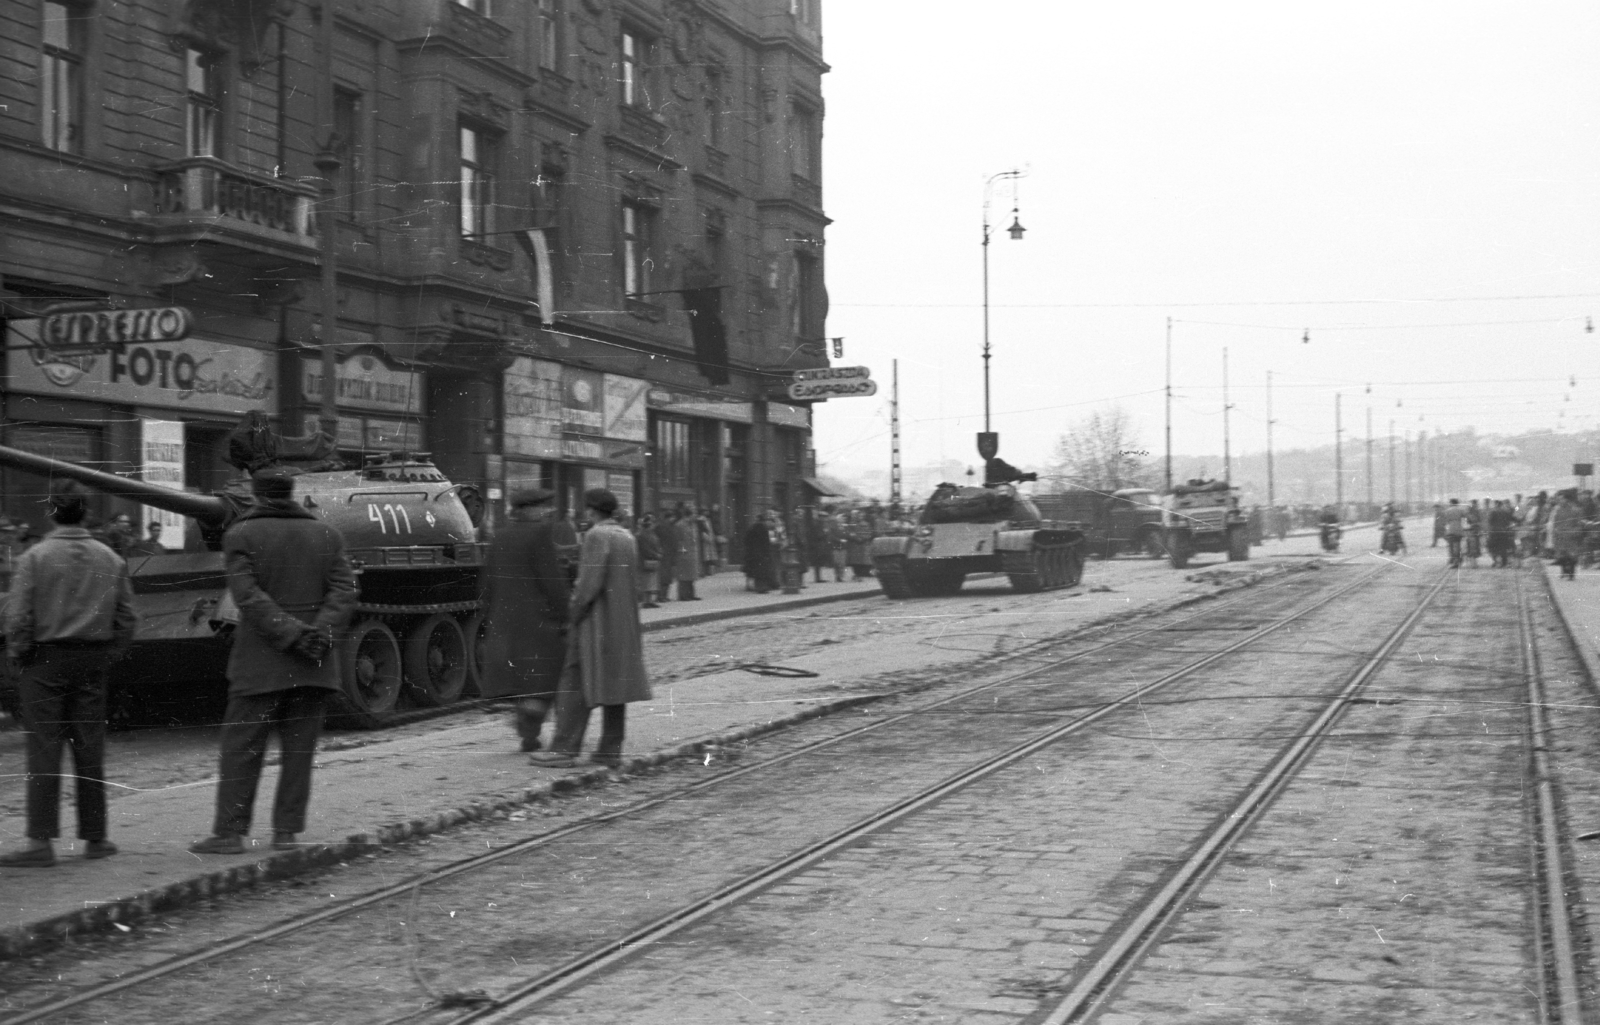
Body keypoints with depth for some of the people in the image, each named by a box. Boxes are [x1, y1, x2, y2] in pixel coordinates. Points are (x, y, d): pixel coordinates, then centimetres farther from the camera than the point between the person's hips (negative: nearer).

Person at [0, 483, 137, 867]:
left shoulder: (34, 558, -8)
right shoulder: (111, 560, 4)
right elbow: (127, 617, 5)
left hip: (45, 661, -3)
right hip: (92, 663, 4)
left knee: (44, 752, -2)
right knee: (90, 751, 10)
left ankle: (42, 841, -4)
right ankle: (95, 837, 15)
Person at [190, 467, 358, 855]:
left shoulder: (241, 536, -2)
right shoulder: (325, 535, 9)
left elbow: (249, 596, -13)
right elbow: (344, 591, -1)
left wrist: (291, 634, -16)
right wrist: (320, 631, -10)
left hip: (261, 662, -3)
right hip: (313, 664, 3)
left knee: (242, 746, 2)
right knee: (299, 747, 6)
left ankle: (229, 832, 1)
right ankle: (286, 832, 7)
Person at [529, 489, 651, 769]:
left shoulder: (597, 536, -12)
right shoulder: (627, 537, 13)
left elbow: (591, 582, -19)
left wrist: (573, 614, -11)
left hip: (597, 621, -8)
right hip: (624, 623, 8)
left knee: (576, 683, -6)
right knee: (614, 682, 9)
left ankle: (565, 748, -9)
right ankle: (610, 750, 10)